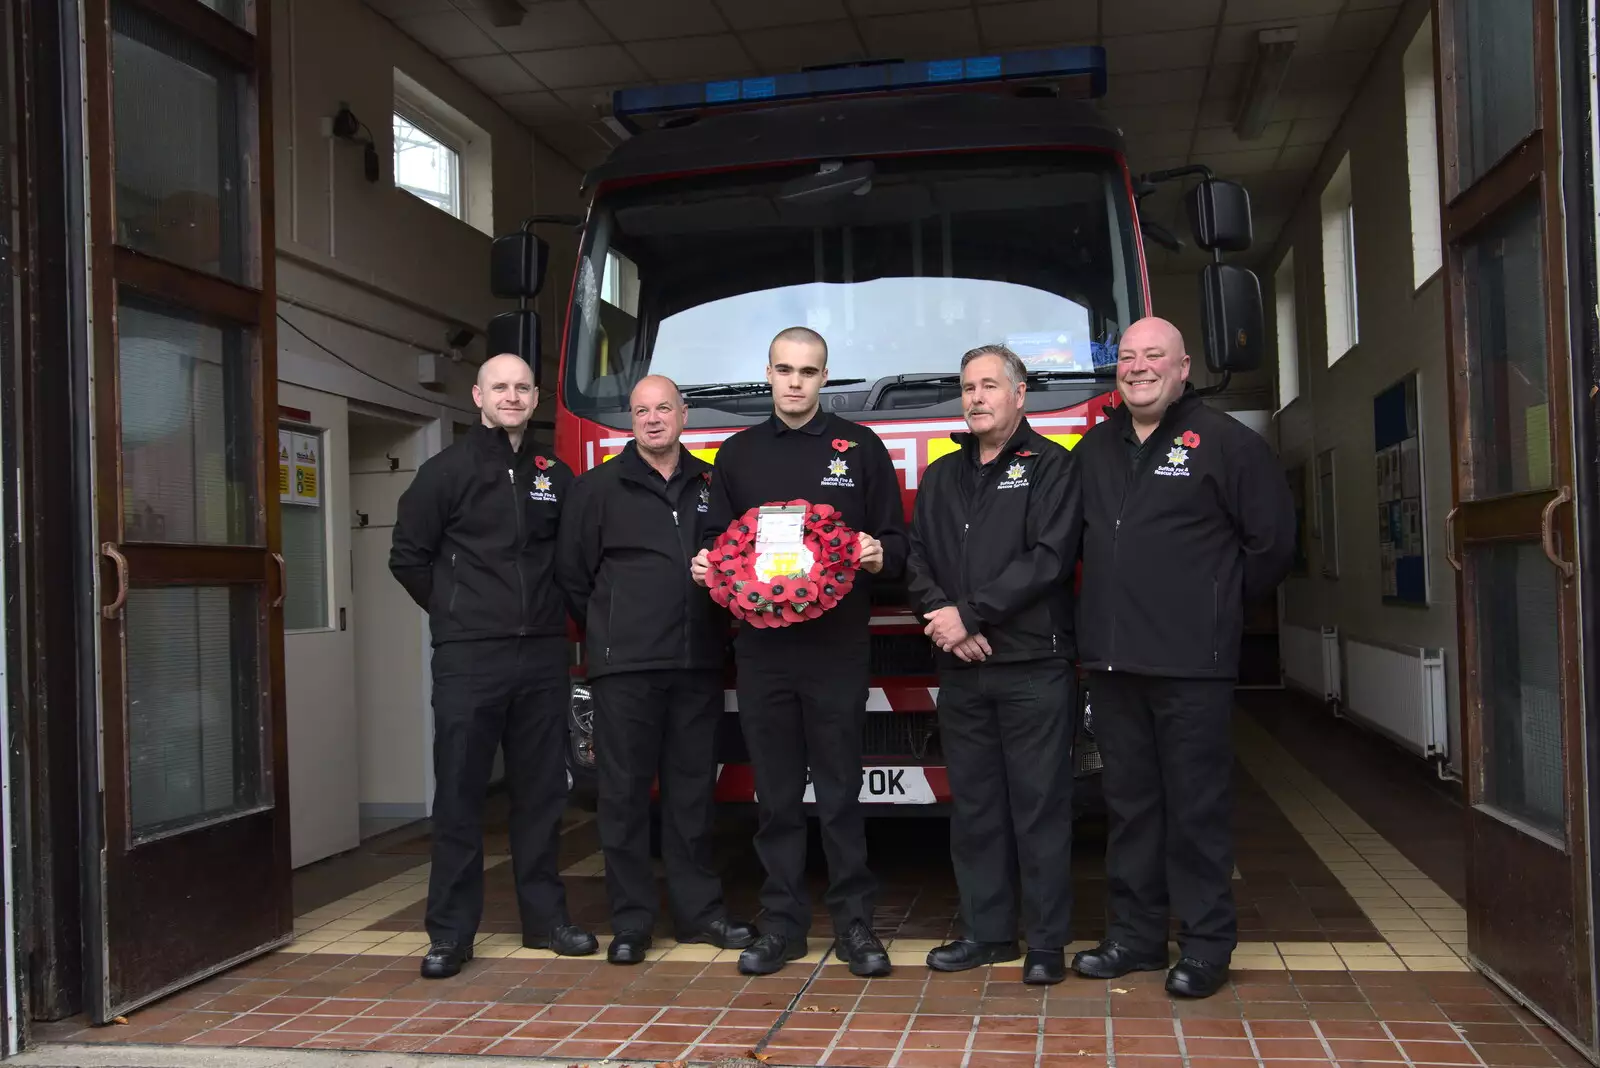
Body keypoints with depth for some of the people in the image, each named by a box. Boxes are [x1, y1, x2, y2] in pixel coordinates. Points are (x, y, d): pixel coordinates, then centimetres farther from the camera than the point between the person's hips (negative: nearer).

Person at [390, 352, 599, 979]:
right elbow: (409, 557, 2)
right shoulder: (446, 471, 1)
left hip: (543, 655, 4)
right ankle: (450, 932, 8)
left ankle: (544, 918, 20)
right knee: (460, 795, 0)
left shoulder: (555, 477, 11)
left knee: (541, 792, 9)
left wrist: (550, 612, 10)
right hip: (468, 658, -3)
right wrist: (457, 612, 6)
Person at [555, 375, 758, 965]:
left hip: (698, 665, 3)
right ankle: (631, 920, 10)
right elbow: (572, 573, 5)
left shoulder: (712, 485, 12)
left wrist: (719, 629, 6)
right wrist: (610, 633, 8)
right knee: (625, 792, 1)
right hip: (624, 667, -3)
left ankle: (699, 909, 20)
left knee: (692, 790, 10)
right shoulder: (599, 487, 3)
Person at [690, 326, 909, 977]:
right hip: (761, 648, 2)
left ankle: (854, 922, 13)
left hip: (837, 647, -2)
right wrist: (705, 565, -4)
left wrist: (880, 554, -16)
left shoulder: (860, 448, 6)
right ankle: (783, 923, 17)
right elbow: (717, 540, 17)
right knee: (776, 793, 8)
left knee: (841, 790, 2)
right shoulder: (738, 454, 12)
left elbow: (895, 541, 5)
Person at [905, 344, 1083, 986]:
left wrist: (970, 613, -14)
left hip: (1034, 668, -5)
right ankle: (986, 932, 21)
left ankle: (1048, 942, 9)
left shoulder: (1052, 466, 0)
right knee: (973, 807, 10)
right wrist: (945, 621, -7)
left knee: (1039, 807, -1)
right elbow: (917, 562, 11)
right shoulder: (941, 476, 17)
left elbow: (1048, 560, -12)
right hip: (960, 671, 5)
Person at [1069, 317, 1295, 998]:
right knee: (1129, 803, 12)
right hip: (1111, 658, 6)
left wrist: (1219, 603, 6)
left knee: (1197, 805, 0)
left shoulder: (1224, 441, -2)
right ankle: (1135, 934, 22)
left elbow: (1271, 540, 0)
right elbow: (1078, 539, 25)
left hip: (1192, 662, -5)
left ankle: (1207, 944, 10)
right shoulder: (1094, 449, 15)